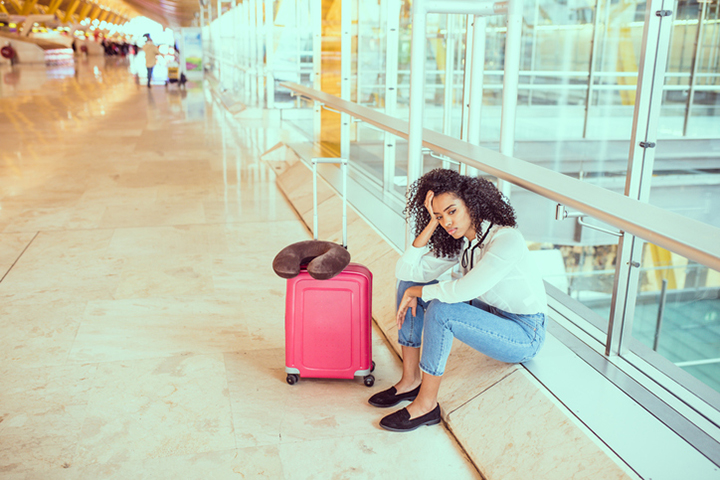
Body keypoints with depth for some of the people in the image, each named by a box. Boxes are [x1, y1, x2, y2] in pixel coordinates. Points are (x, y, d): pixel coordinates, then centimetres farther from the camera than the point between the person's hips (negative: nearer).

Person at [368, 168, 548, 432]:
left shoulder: (506, 240, -25)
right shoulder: (458, 242, -1)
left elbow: (463, 291, -35)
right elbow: (405, 270, -8)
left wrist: (417, 292, -19)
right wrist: (431, 225, -15)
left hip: (524, 335, -8)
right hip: (489, 314, 8)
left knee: (440, 310, -30)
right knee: (409, 283, 0)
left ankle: (427, 405, -13)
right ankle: (410, 381, 3)